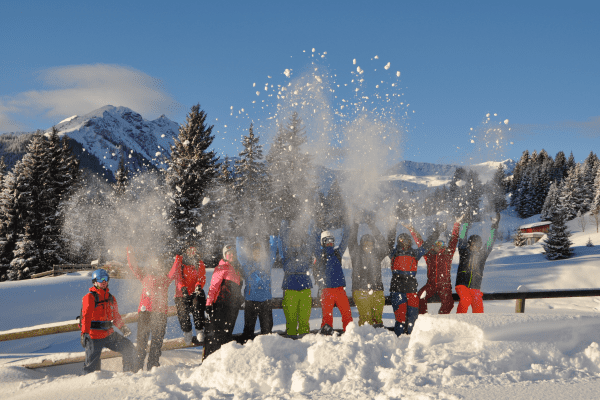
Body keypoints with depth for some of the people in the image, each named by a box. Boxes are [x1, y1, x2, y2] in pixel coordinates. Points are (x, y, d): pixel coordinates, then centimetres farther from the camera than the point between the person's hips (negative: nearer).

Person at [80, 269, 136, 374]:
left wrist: (122, 327, 19)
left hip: (109, 334, 6)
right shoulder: (89, 297, -8)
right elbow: (86, 316, -16)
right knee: (92, 364, -6)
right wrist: (84, 333, -24)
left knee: (129, 348, 6)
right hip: (94, 336, -6)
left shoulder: (110, 297, 13)